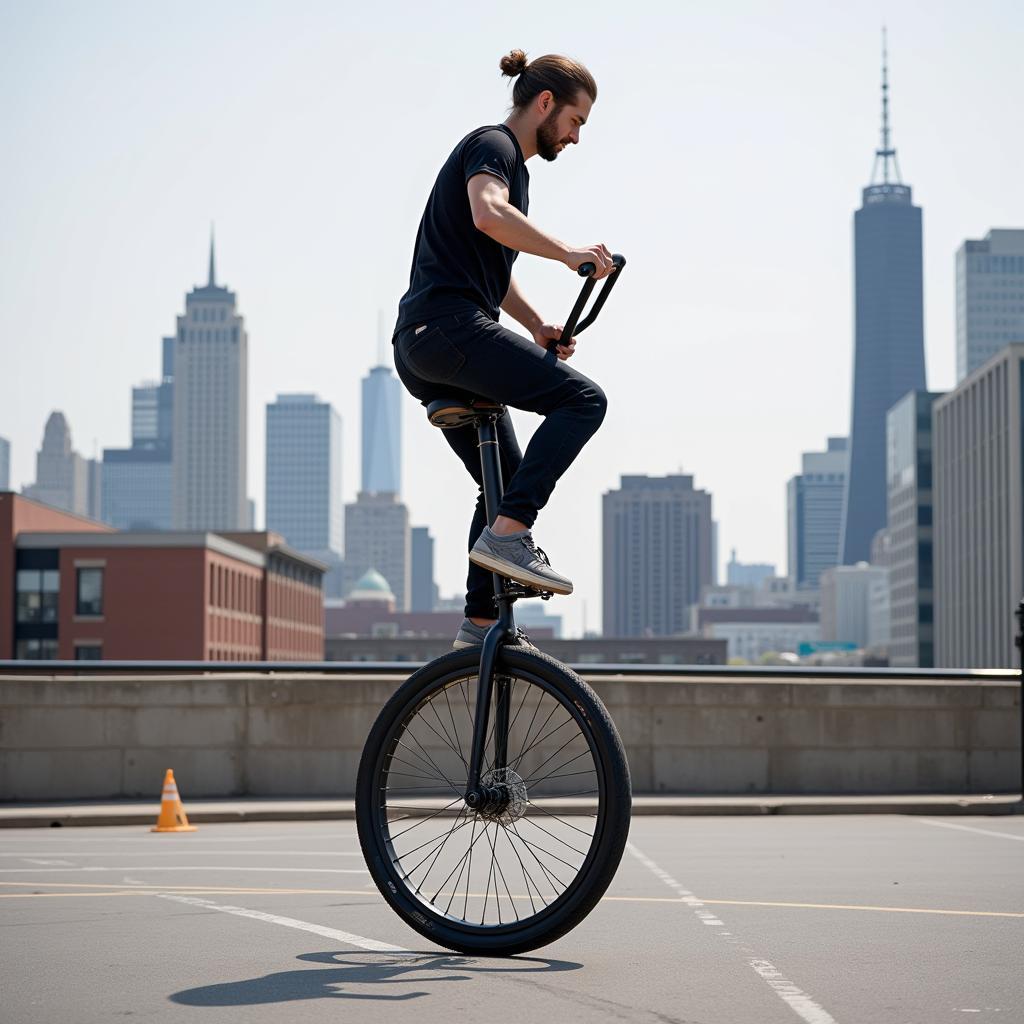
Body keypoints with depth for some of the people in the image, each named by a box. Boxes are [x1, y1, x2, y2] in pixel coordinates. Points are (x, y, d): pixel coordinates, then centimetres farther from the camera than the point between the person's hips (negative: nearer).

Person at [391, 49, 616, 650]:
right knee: (582, 399, -18)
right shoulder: (494, 145, -3)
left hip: (423, 350, 11)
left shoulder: (512, 164, 28)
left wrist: (537, 326, 25)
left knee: (508, 484, 13)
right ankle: (509, 535, -23)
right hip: (449, 327, -11)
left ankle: (481, 622, 15)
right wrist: (568, 252, -25)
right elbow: (488, 214, -26)